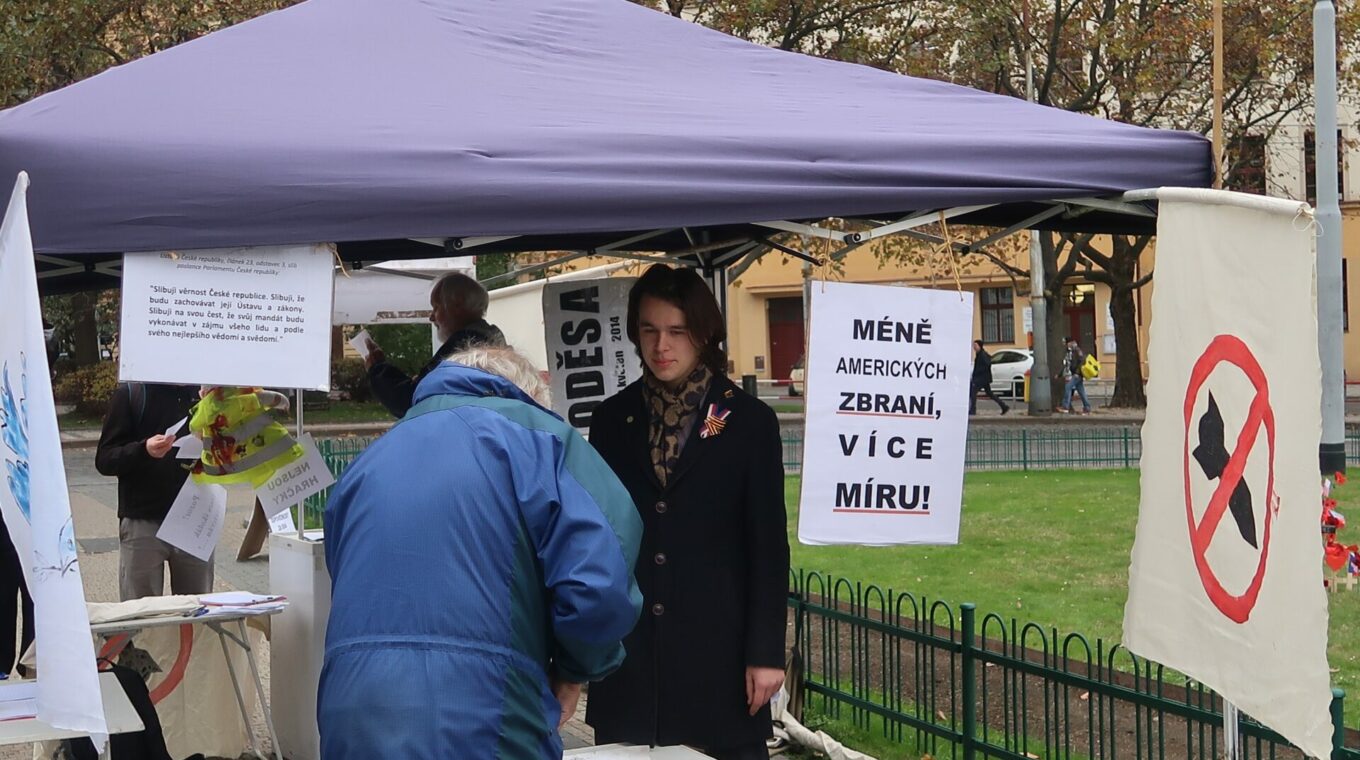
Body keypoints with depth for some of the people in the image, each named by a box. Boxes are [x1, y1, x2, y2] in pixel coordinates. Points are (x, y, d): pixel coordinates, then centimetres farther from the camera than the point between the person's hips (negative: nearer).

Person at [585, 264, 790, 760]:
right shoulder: (612, 420, 9)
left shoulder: (749, 421, 0)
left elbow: (769, 546, -1)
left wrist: (766, 653, -5)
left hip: (717, 645, -2)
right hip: (628, 649, 3)